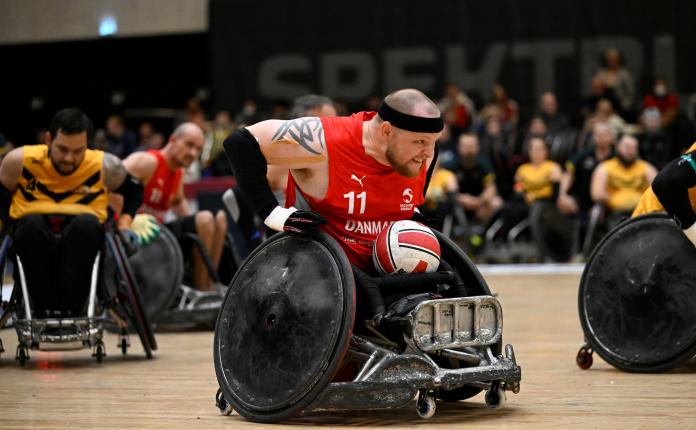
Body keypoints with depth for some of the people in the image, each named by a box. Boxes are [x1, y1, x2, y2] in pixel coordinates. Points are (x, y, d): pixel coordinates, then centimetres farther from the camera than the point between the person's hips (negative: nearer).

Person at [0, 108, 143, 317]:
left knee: (87, 223, -35)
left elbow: (134, 190, 13)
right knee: (32, 223, -35)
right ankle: (44, 312, -29)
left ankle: (68, 313, -33)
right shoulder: (19, 161, -6)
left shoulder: (105, 166, -5)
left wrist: (124, 226, 1)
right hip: (32, 237, 0)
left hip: (83, 240, 0)